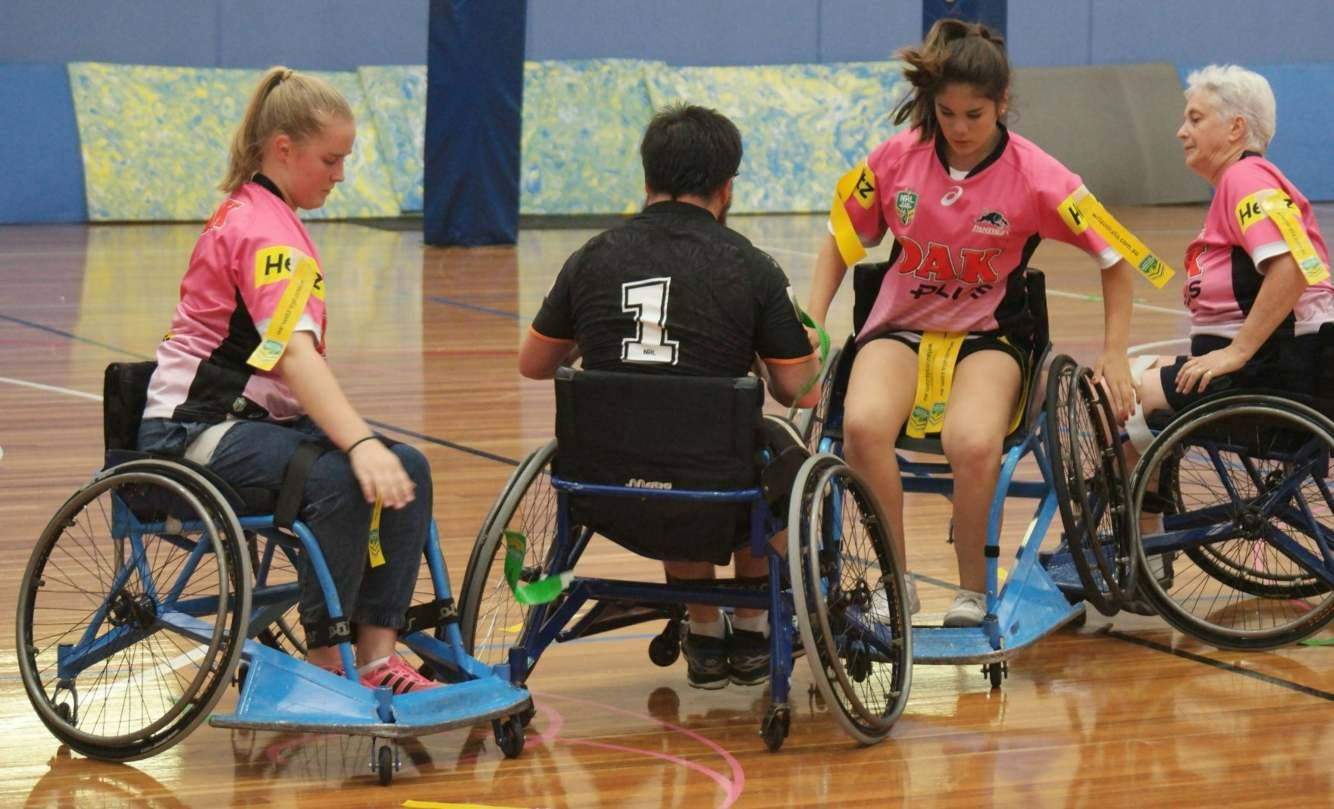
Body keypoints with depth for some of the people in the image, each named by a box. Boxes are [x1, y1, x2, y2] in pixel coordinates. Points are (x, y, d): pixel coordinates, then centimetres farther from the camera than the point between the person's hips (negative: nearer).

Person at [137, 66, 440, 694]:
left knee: (406, 468, -7)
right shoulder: (266, 231, -18)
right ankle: (325, 663, -23)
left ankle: (377, 656, -11)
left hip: (255, 414, 10)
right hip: (199, 430, -10)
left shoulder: (249, 212, 15)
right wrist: (359, 442, -45)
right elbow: (294, 353, -34)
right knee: (338, 477, -34)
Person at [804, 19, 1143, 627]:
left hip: (987, 335, -2)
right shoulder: (898, 157, -5)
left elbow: (1115, 258, 1)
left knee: (974, 442, -35)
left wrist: (1114, 355, -4)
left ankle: (972, 585, -8)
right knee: (863, 423, -33)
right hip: (900, 327, 2)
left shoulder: (1034, 177, -10)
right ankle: (895, 578, -12)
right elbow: (840, 241, 10)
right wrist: (812, 325, -2)